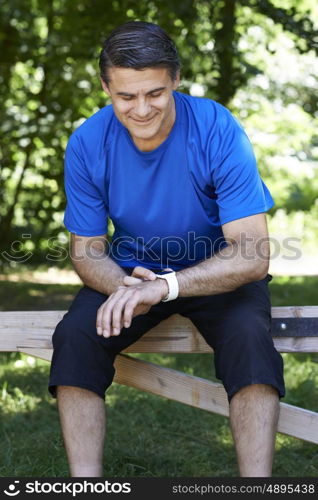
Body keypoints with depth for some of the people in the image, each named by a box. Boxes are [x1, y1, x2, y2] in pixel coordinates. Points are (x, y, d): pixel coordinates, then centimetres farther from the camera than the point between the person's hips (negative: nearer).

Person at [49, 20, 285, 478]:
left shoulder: (219, 132, -23)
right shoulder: (87, 145, -14)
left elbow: (253, 254, -26)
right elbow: (87, 250, -6)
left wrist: (165, 286, -41)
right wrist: (125, 287, -31)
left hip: (219, 274, -2)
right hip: (131, 271, 2)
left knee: (249, 335, -32)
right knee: (74, 335, -24)